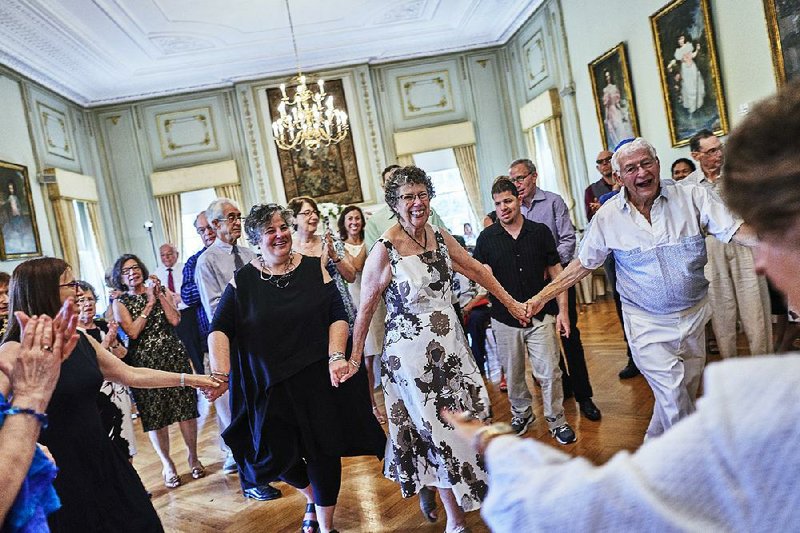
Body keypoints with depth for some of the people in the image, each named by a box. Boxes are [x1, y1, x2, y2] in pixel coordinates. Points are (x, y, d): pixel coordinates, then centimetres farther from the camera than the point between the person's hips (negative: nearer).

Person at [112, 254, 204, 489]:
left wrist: (159, 294, -7)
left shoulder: (162, 291, 9)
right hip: (144, 362, -1)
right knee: (155, 415, 2)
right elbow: (133, 331, -9)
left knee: (185, 407, 0)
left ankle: (193, 457, 17)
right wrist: (150, 303, -9)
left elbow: (175, 320, -5)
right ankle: (167, 465, 18)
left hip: (173, 355, 1)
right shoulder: (120, 302, 5)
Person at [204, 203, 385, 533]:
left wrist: (335, 357, -18)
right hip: (269, 385, 1)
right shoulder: (242, 280, -1)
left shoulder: (315, 267, 0)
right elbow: (219, 330, -7)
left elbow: (338, 315, -3)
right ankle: (311, 500, 41)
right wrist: (220, 375, -22)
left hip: (319, 379, 0)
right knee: (278, 454, 7)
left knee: (323, 451, 6)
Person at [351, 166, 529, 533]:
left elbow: (476, 270, 12)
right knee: (437, 430, 5)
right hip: (410, 351, -6)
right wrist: (355, 357, -5)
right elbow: (366, 307, -9)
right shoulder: (384, 250, -16)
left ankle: (432, 488, 40)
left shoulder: (439, 236, 1)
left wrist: (510, 303, 15)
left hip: (450, 343, 6)